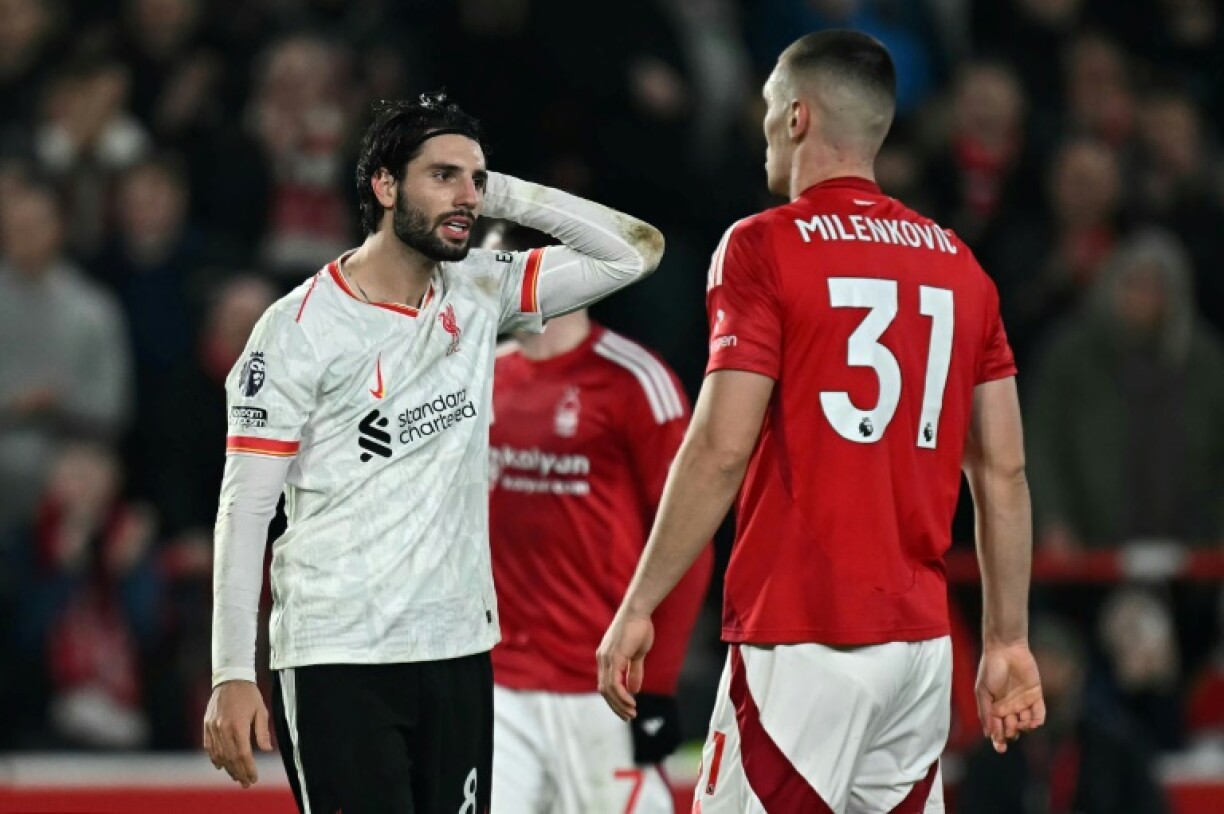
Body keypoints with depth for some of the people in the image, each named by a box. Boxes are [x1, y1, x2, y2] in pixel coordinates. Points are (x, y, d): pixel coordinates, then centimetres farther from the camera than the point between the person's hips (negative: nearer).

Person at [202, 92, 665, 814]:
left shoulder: (480, 293, 8)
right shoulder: (300, 327, -7)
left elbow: (637, 250, 9)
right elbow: (245, 509, -7)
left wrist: (503, 195, 1)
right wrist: (232, 677, -12)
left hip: (459, 648, 5)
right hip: (336, 658, -5)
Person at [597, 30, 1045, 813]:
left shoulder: (766, 248, -6)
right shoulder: (957, 263, 12)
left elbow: (721, 452, -12)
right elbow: (1003, 471, 11)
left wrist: (637, 607, -6)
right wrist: (1008, 640, 16)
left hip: (803, 638, -6)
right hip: (922, 640, 6)